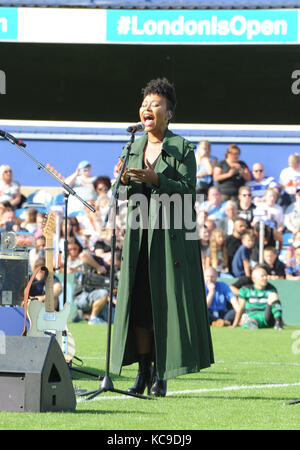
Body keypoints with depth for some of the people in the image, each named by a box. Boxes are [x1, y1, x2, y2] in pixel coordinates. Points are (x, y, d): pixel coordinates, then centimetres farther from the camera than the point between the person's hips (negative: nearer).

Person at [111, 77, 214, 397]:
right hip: (139, 231, 4)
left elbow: (188, 191, -9)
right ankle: (143, 372, 6)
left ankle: (161, 374, 0)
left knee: (166, 300, -6)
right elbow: (126, 197, 12)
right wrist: (123, 181, -10)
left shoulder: (182, 149, -2)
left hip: (171, 233, -4)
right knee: (138, 301, 0)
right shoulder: (132, 150, 12)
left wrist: (156, 180, -22)